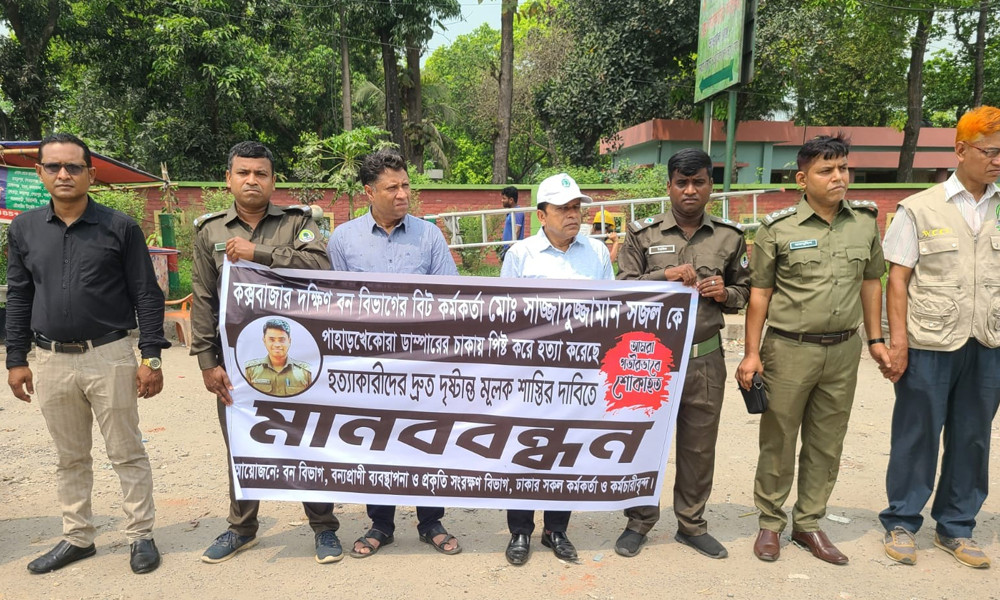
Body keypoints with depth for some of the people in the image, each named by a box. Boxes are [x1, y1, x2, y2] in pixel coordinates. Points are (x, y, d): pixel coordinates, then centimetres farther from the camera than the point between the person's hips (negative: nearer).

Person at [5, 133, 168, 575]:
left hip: (110, 357, -4)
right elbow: (18, 298, 12)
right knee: (69, 457, 16)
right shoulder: (23, 230, 7)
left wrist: (151, 357, -8)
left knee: (126, 453, 5)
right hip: (51, 361, 4)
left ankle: (141, 535, 18)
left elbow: (147, 296, -4)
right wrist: (16, 360, 9)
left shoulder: (119, 228, -4)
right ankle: (77, 538, 30)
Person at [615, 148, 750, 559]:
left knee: (699, 446, 12)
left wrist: (726, 293, -6)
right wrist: (665, 275, -15)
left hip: (705, 359, 2)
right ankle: (640, 521, 27)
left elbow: (744, 291, 16)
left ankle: (692, 524, 31)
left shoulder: (729, 237, 7)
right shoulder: (643, 234, 0)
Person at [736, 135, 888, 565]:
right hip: (790, 349, -4)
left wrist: (875, 339, 13)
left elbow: (870, 282, 15)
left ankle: (808, 524, 28)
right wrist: (752, 353, -6)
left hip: (843, 351, 4)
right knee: (778, 441, 7)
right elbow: (760, 292, -4)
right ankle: (770, 523, 23)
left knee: (826, 445, 12)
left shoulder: (865, 222, 5)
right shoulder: (778, 229, -7)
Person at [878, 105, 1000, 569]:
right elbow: (897, 278, -2)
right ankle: (901, 523, 20)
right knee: (916, 438, 5)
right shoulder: (920, 209, 0)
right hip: (929, 345, -3)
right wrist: (897, 339, -10)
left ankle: (955, 528, 27)